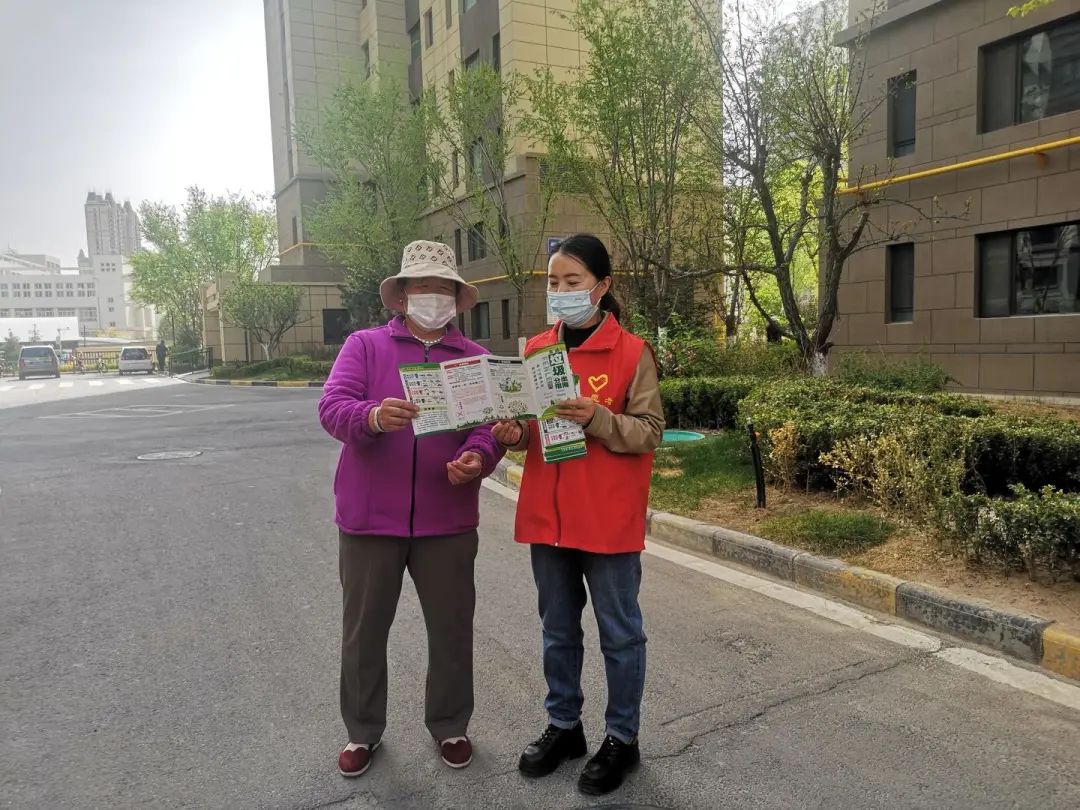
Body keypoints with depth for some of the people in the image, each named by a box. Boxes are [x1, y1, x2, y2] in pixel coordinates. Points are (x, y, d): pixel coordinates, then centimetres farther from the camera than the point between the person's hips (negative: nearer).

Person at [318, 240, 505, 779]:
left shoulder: (476, 359, 7)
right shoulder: (364, 346, 3)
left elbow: (490, 425, -1)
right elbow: (332, 407, -9)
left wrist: (476, 459, -24)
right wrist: (374, 416, -31)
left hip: (447, 521, 1)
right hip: (369, 517, 0)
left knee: (451, 629, 12)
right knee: (363, 631, 13)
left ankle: (449, 725, 34)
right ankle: (363, 730, 34)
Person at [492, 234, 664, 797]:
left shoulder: (632, 353, -7)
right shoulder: (536, 350, 7)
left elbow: (649, 433, -9)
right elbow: (528, 426, 13)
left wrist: (597, 418, -25)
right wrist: (513, 433, -9)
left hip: (609, 520, -5)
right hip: (546, 515, 5)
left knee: (619, 633, 10)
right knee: (558, 631, 18)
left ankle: (622, 739, 28)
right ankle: (563, 726, 37)